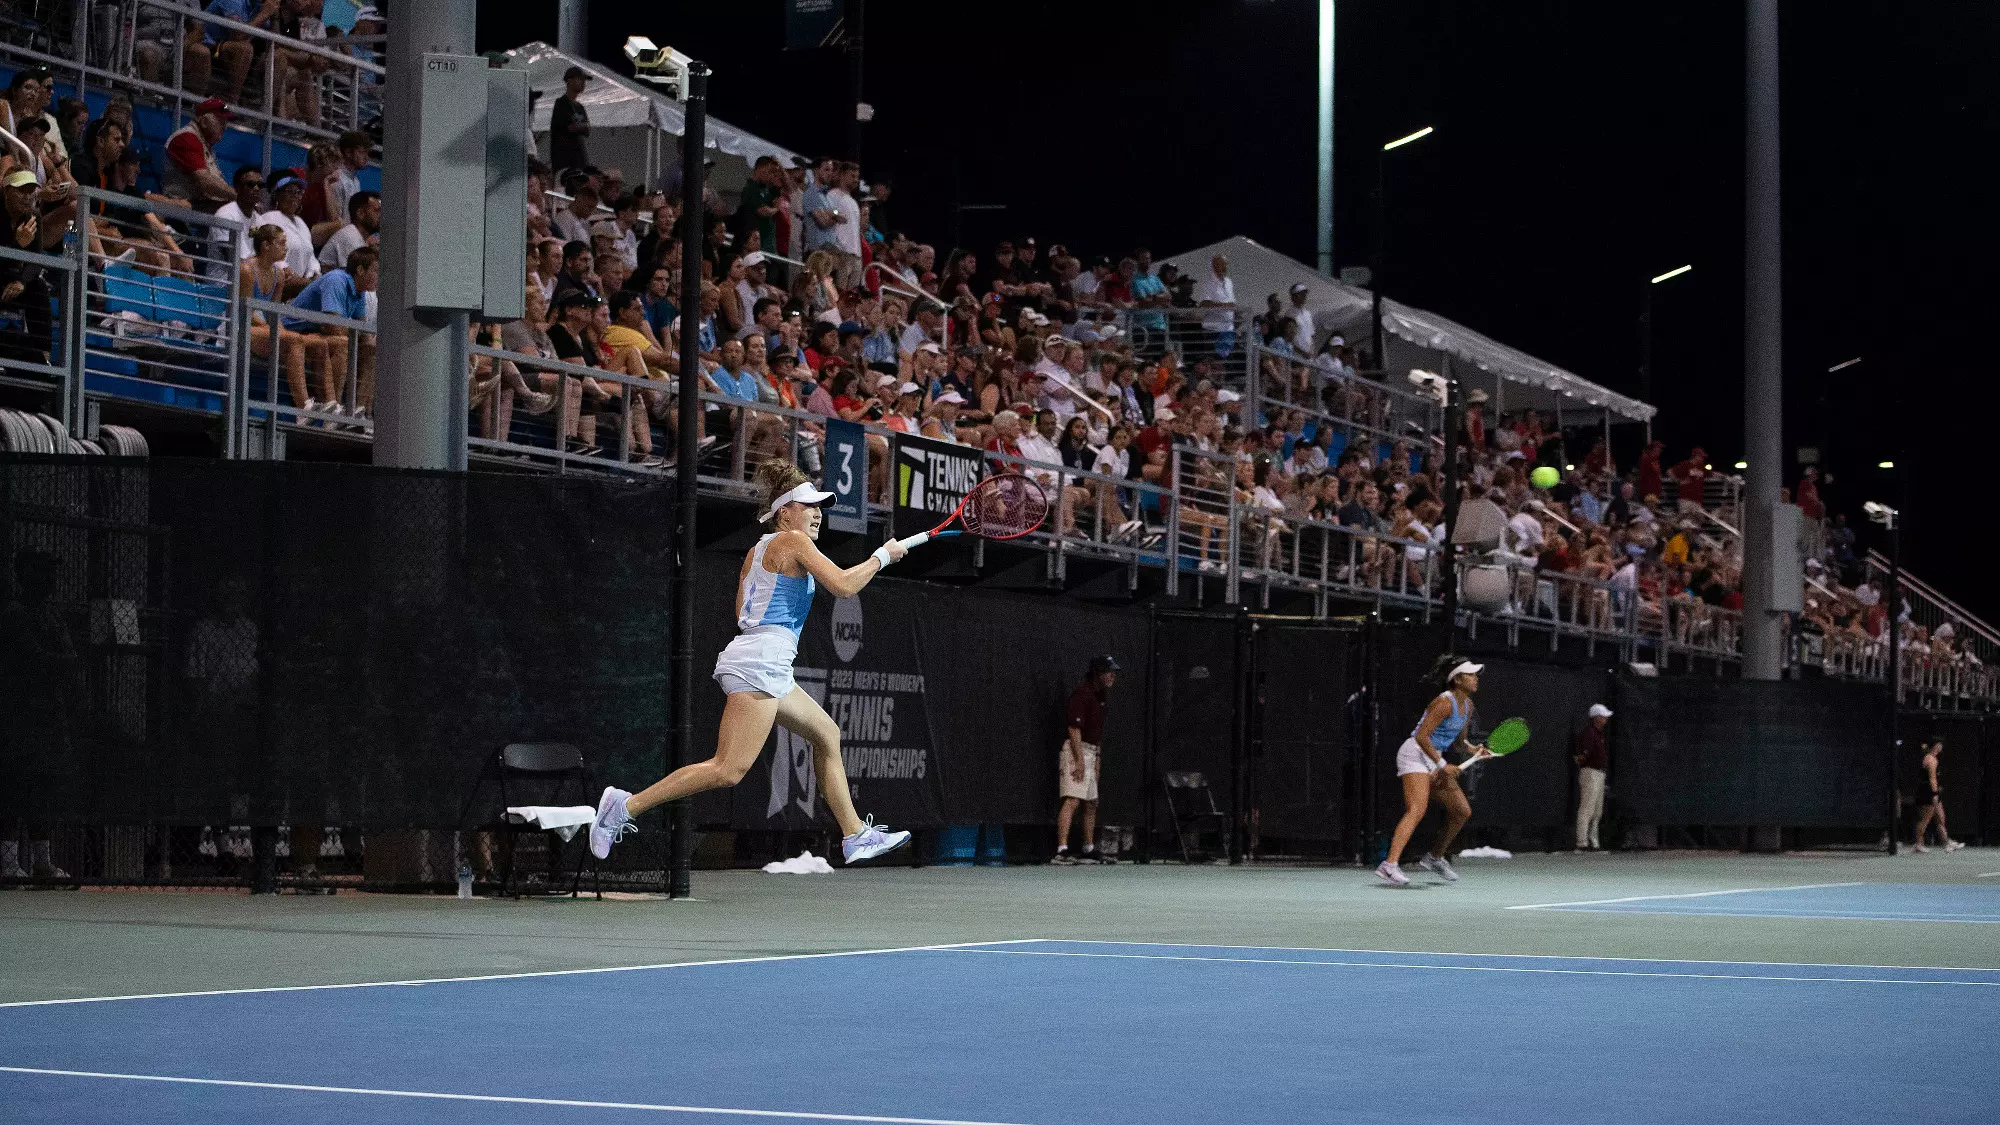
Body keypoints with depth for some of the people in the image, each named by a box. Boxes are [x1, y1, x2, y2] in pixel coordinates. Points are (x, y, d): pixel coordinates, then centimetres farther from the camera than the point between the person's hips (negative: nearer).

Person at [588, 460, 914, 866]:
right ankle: (626, 805, -17)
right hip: (760, 661, -11)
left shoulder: (758, 550, 20)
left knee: (827, 735, 18)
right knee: (729, 770, -16)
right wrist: (882, 556, 0)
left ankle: (856, 836, 20)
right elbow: (844, 586, -13)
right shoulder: (793, 541, -5)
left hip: (768, 671, 11)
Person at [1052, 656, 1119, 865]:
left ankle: (1089, 850, 26)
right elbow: (1074, 728, -20)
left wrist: (1096, 759, 21)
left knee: (1091, 803, 16)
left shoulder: (1099, 695, 16)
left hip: (1090, 751, 10)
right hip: (1076, 749, -10)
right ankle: (1061, 850, -28)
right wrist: (1080, 760, -24)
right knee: (1072, 800, -19)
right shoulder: (1083, 693, -14)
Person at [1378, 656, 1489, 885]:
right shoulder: (1445, 702, -17)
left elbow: (1458, 741, 22)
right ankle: (1390, 865, -38)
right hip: (1415, 753, -10)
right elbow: (1421, 736, -21)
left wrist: (1474, 749, 1)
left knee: (1462, 810, 12)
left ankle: (1435, 857, 29)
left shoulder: (1467, 705, 12)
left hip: (1435, 760, 10)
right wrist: (1442, 765, -21)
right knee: (1417, 809, -27)